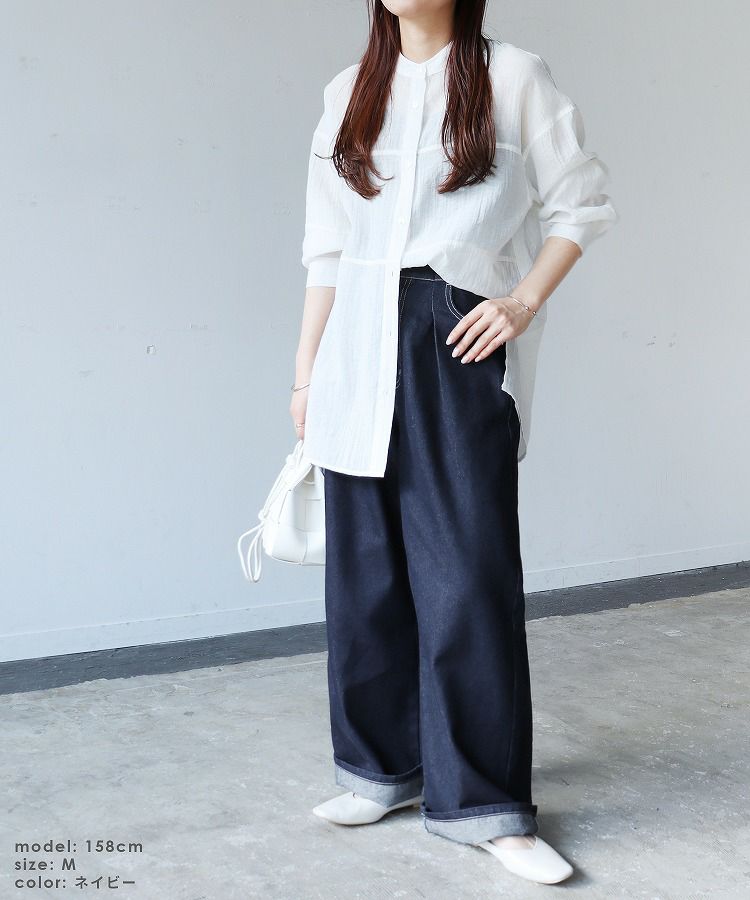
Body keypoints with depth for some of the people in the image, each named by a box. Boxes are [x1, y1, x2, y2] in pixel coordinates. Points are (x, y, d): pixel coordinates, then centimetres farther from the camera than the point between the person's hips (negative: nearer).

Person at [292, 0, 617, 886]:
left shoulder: (512, 76, 3)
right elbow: (327, 250, 15)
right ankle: (385, 767, 23)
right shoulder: (349, 93, 14)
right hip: (363, 355, 4)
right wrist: (306, 372, 12)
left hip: (462, 350, -4)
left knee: (468, 574, -5)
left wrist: (526, 300, -8)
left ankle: (483, 802, 6)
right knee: (366, 572, 7)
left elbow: (578, 204, 6)